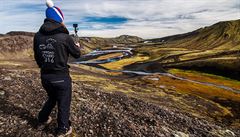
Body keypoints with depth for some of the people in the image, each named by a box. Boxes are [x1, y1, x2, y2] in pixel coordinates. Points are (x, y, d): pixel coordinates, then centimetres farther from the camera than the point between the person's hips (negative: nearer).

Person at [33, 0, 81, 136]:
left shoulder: (38, 36, -2)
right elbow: (77, 54, -4)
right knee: (63, 104, 13)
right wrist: (77, 46, 18)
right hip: (61, 77, -6)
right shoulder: (65, 37, -17)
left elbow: (37, 57, 7)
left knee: (52, 98, 31)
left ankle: (42, 120, 49)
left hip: (45, 76, 6)